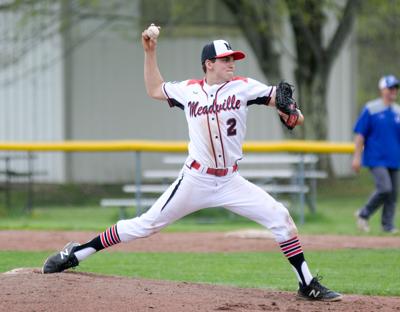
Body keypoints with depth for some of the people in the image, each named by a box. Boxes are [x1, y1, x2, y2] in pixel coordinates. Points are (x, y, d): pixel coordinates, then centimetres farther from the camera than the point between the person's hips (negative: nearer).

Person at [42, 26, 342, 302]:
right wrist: (150, 53, 13)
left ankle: (308, 285, -4)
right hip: (195, 181, -1)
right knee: (146, 224, -1)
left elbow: (279, 98, -9)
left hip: (230, 182, 1)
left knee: (279, 216, -12)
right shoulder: (188, 90, 3)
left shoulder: (243, 87, -1)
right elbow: (154, 89, 19)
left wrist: (291, 112, -30)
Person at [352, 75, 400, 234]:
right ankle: (364, 214, 1)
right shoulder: (371, 109, -3)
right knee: (384, 188, -18)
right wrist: (357, 156, -9)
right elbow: (360, 134, -4)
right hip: (376, 159, -6)